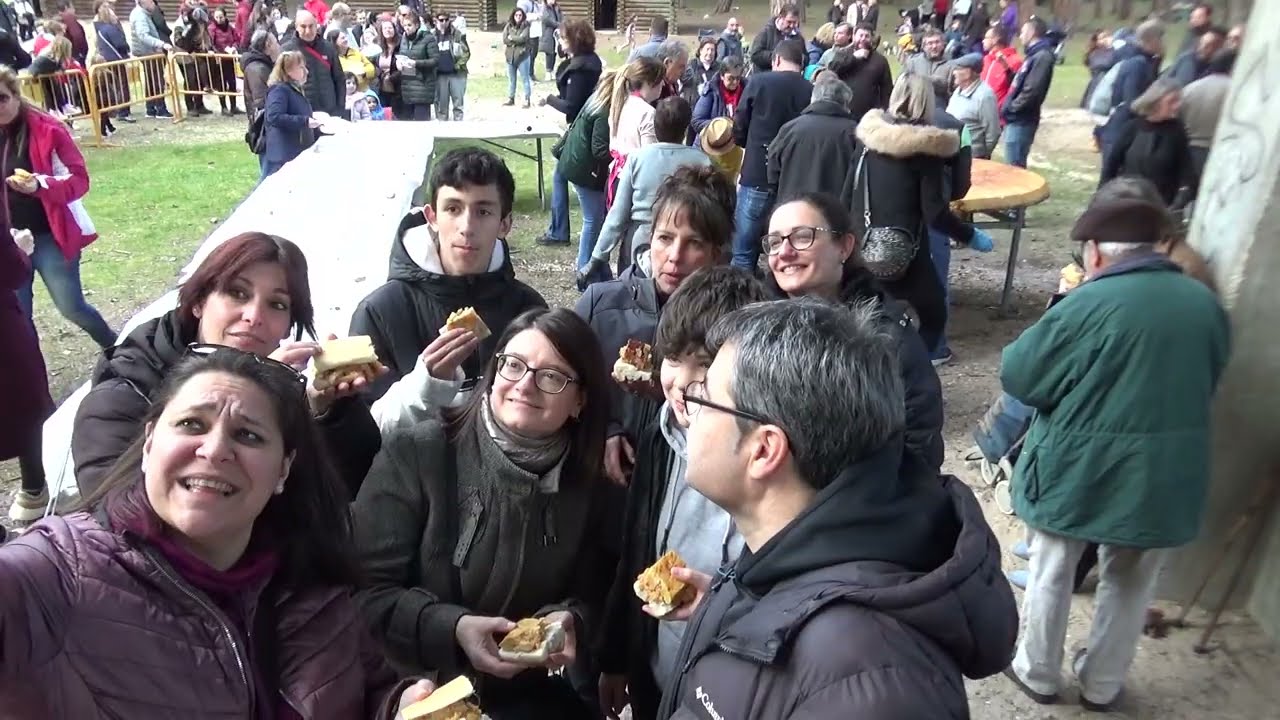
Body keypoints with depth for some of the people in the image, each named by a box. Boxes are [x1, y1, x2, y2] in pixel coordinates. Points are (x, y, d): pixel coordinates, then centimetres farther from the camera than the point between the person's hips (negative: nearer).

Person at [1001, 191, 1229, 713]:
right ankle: (1102, 685, 37)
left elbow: (1016, 375, -12)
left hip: (1079, 474, -5)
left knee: (1052, 575, 16)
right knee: (1131, 586, 21)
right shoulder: (1206, 304, 0)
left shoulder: (1089, 305, -19)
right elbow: (1204, 385, 14)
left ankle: (1038, 674, 33)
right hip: (1165, 478, 5)